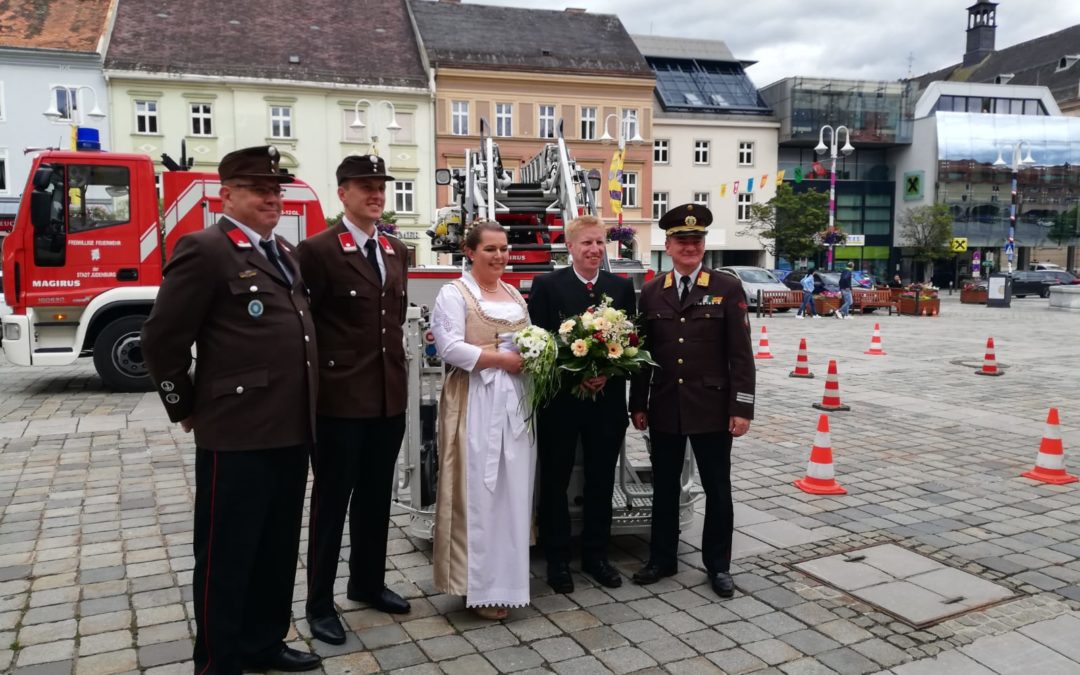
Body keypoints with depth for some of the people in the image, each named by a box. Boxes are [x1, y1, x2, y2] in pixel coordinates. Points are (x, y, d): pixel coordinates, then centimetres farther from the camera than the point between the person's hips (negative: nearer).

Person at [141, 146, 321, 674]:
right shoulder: (205, 250, -10)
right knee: (226, 555, 7)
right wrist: (186, 408, -4)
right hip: (236, 433, -8)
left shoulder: (284, 252, 15)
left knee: (277, 549, 18)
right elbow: (162, 338, -11)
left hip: (290, 430, 8)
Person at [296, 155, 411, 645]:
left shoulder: (396, 252, 12)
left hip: (389, 395, 6)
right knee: (332, 501, 6)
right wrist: (315, 371, -7)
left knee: (376, 497, 18)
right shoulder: (318, 251, -10)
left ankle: (367, 583, 35)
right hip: (340, 398, -6)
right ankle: (319, 603, 21)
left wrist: (396, 370, 15)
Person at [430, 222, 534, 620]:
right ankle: (480, 585, 9)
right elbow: (450, 348, -16)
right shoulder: (454, 294, -5)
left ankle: (507, 575, 23)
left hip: (515, 402, 7)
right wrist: (502, 359, -15)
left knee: (513, 490, 10)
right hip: (475, 405, -6)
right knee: (478, 492, -1)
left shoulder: (514, 295, 17)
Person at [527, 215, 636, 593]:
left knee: (601, 480, 13)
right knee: (555, 481, 8)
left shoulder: (622, 287, 6)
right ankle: (557, 559, 22)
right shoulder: (546, 285, -3)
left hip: (607, 401, 3)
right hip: (559, 400, -3)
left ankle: (596, 555, 29)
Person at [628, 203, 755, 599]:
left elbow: (741, 354, -5)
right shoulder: (651, 293, 6)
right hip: (664, 408, 3)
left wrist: (741, 408, -10)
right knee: (664, 487, 13)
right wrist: (638, 405, 6)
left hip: (712, 408, -2)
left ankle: (718, 565, 24)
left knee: (717, 490, 8)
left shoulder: (727, 288, -3)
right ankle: (662, 559, 28)